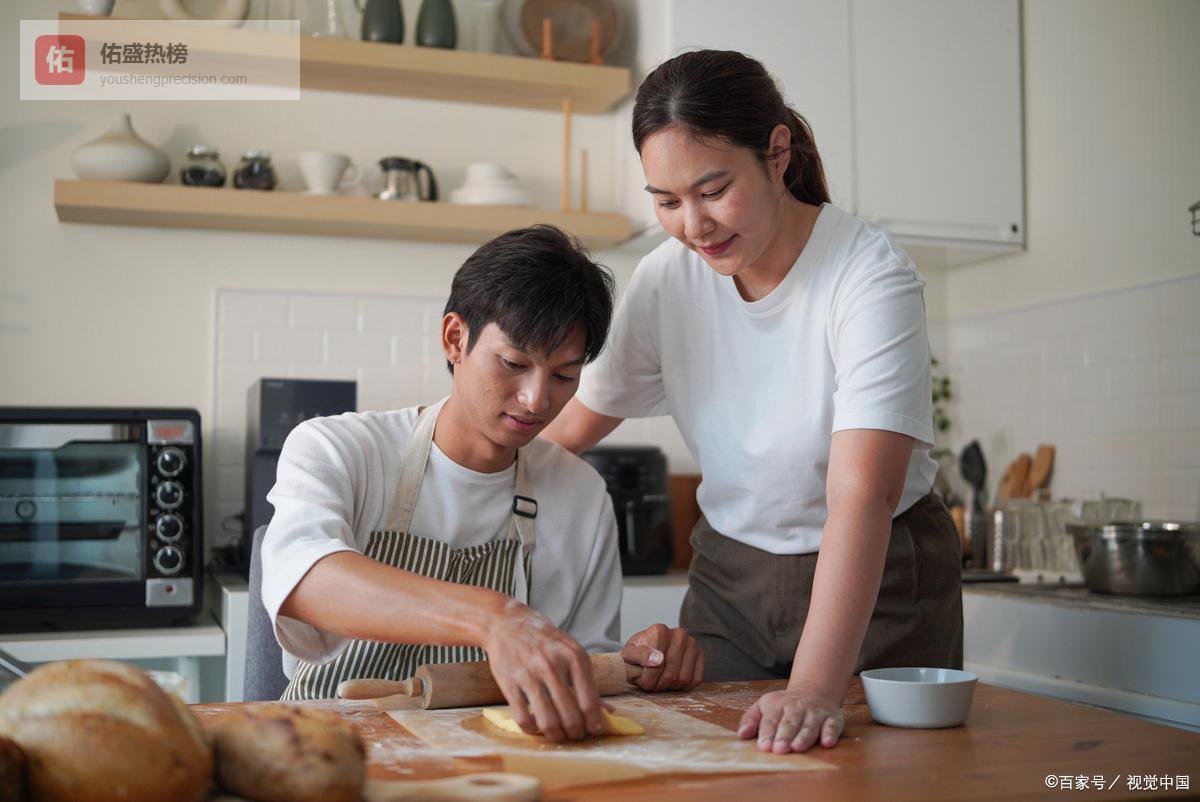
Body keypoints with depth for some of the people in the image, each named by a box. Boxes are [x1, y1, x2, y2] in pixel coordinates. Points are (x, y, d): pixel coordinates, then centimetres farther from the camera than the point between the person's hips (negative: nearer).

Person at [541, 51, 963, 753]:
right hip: (731, 574, 4)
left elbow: (862, 491, -35)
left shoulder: (871, 275, -24)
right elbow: (579, 418, 3)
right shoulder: (665, 279, -9)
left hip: (880, 581, -3)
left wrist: (815, 687, -44)